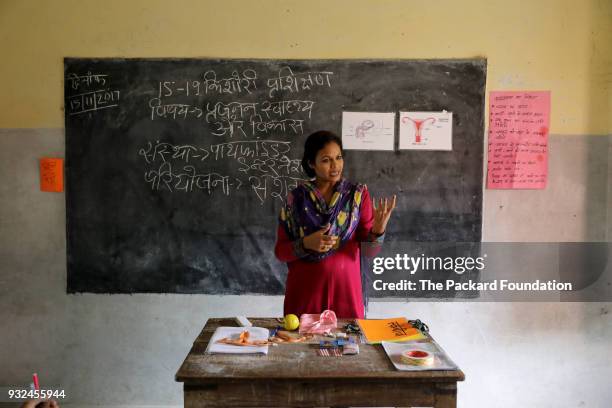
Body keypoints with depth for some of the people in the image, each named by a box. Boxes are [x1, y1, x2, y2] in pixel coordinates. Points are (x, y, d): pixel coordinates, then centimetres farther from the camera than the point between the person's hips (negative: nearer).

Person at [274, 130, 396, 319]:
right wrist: (306, 244, -18)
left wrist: (378, 230, -22)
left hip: (345, 289, 0)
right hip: (304, 291, 0)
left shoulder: (358, 194, -1)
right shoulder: (296, 198, -2)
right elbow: (280, 251, 0)